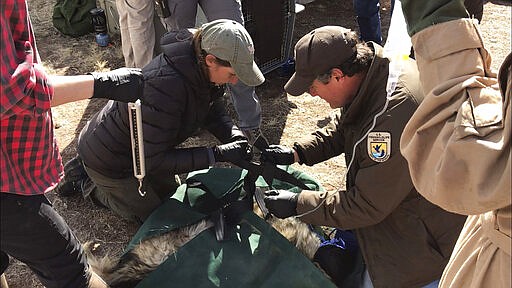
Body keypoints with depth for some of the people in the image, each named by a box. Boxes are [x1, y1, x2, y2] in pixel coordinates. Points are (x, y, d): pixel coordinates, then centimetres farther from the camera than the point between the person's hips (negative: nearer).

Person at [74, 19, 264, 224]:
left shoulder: (201, 66, -16)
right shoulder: (165, 85, -41)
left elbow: (212, 108, 2)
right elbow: (154, 160, -33)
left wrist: (235, 137, -18)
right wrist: (218, 155, -34)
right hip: (110, 160, -7)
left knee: (172, 196, 25)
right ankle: (92, 185, 20)